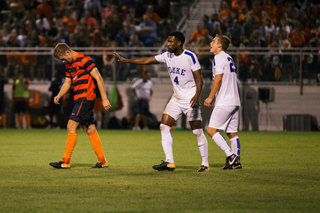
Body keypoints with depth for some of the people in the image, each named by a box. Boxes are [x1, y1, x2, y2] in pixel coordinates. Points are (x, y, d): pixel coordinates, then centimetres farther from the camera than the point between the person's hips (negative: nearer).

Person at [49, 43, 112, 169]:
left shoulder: (84, 60, -12)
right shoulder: (69, 65, 16)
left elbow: (98, 78, -14)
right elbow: (67, 83, 22)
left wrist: (104, 99, -17)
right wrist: (59, 95, 2)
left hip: (85, 97, -9)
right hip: (79, 99, 9)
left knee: (71, 126, -12)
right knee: (90, 129, 9)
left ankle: (65, 162, -12)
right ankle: (102, 161, 12)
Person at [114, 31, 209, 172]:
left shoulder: (190, 56, -13)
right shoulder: (167, 55, 4)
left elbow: (199, 78, -13)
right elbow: (147, 60, 7)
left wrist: (197, 96, -26)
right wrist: (126, 60, 2)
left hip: (191, 99, -7)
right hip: (176, 98, 7)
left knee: (197, 131, -6)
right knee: (164, 126, -6)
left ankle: (205, 164, 4)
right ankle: (169, 162, -5)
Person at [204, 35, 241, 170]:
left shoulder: (219, 58, -8)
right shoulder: (229, 58, 20)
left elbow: (218, 78, -17)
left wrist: (210, 97, -12)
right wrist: (214, 97, 24)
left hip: (224, 103, -9)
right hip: (234, 101, 9)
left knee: (211, 130, -10)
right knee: (232, 133, 9)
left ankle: (230, 155, -17)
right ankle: (236, 161, 6)